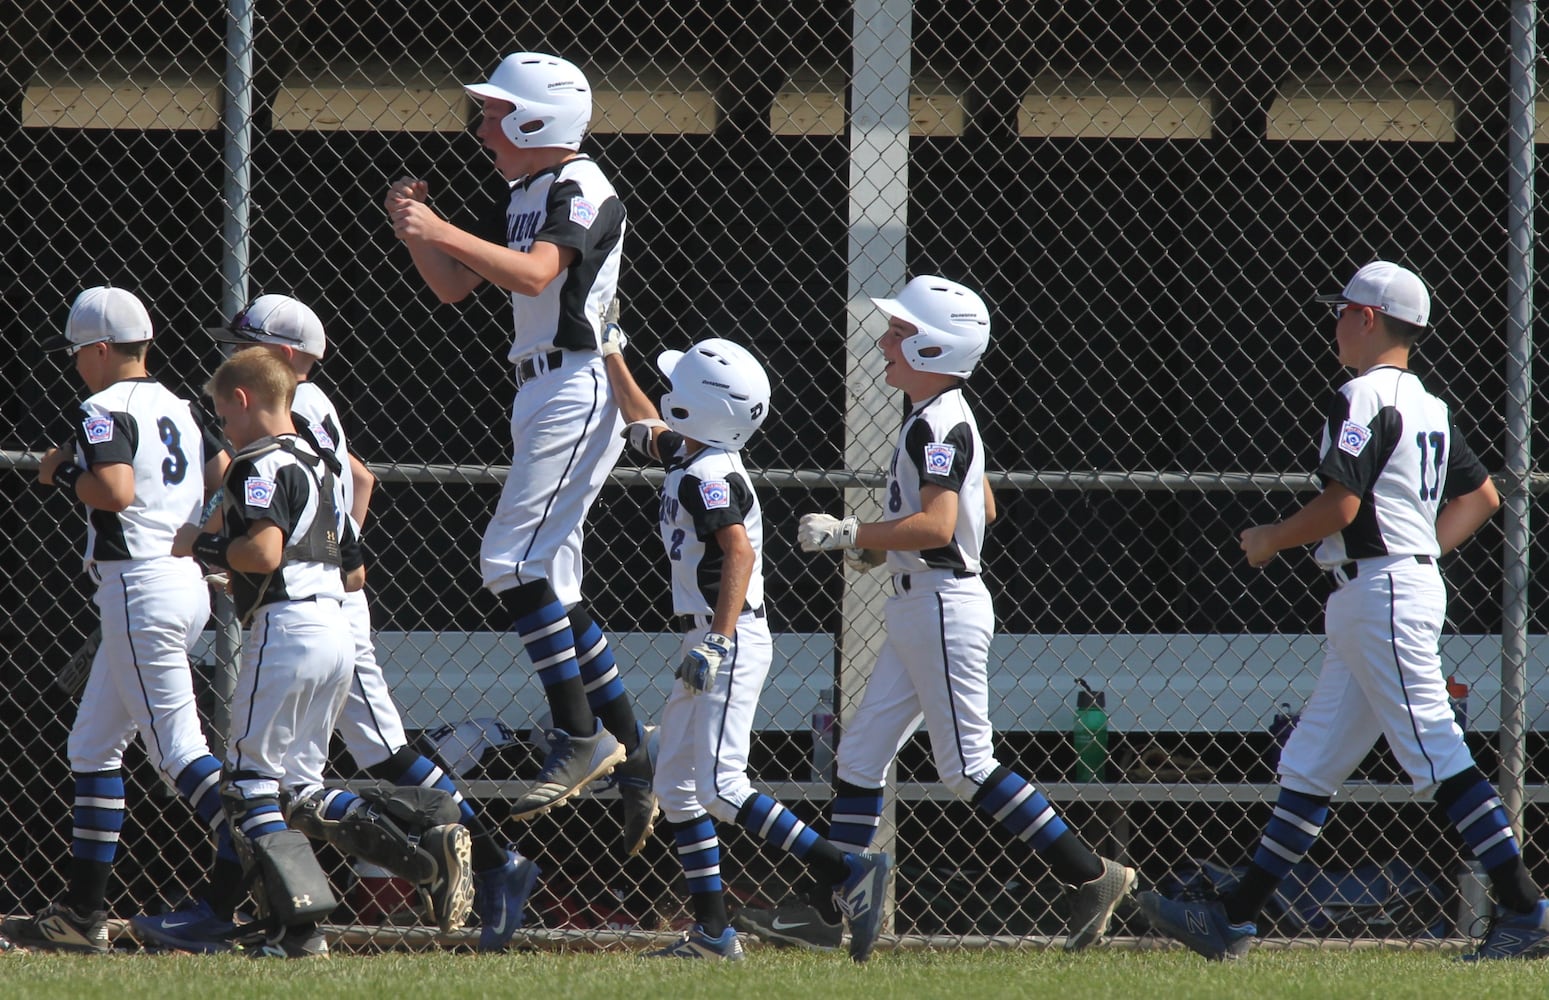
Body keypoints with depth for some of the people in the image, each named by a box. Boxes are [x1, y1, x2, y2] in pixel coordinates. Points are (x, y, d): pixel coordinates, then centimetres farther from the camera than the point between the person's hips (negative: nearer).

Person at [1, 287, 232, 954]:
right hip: (188, 585, 9)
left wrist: (62, 474, -8)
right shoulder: (178, 409, 15)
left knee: (177, 747, -11)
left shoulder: (104, 411, -10)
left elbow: (117, 490, -25)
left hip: (141, 591, -9)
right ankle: (83, 912, 16)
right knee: (93, 747, 15)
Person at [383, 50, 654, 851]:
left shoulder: (581, 189, -11)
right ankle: (632, 757, 13)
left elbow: (536, 274, -28)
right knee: (550, 587, 9)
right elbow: (454, 287, 20)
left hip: (578, 387, -10)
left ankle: (581, 736, -16)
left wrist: (443, 232, -34)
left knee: (514, 561, -17)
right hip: (540, 390, 10)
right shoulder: (526, 195, 19)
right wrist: (416, 229, 2)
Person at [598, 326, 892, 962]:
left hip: (732, 643, -10)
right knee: (676, 785, 12)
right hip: (710, 645, 10)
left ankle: (847, 872, -22)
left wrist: (718, 641, -34)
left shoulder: (708, 476, -17)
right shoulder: (688, 459, 12)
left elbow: (740, 553, -28)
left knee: (719, 787, -18)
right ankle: (713, 933, 13)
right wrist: (611, 354, 39)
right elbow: (645, 425, 33)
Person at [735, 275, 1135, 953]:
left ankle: (1091, 876, -3)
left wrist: (848, 535, -22)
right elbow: (984, 510, 23)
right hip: (916, 609, 11)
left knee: (968, 767, -7)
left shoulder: (938, 425, -17)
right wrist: (878, 547, 19)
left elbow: (937, 525, -28)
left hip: (944, 607, -11)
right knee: (860, 755, 8)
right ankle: (824, 913, 9)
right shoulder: (944, 418, 14)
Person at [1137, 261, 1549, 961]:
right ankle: (1234, 920, 12)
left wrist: (1271, 539, -3)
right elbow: (1482, 496, 22)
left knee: (1439, 759, -12)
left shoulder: (1362, 399, -12)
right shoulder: (1427, 405, 17)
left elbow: (1341, 505, -19)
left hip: (1380, 589, -10)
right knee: (1310, 765, 10)